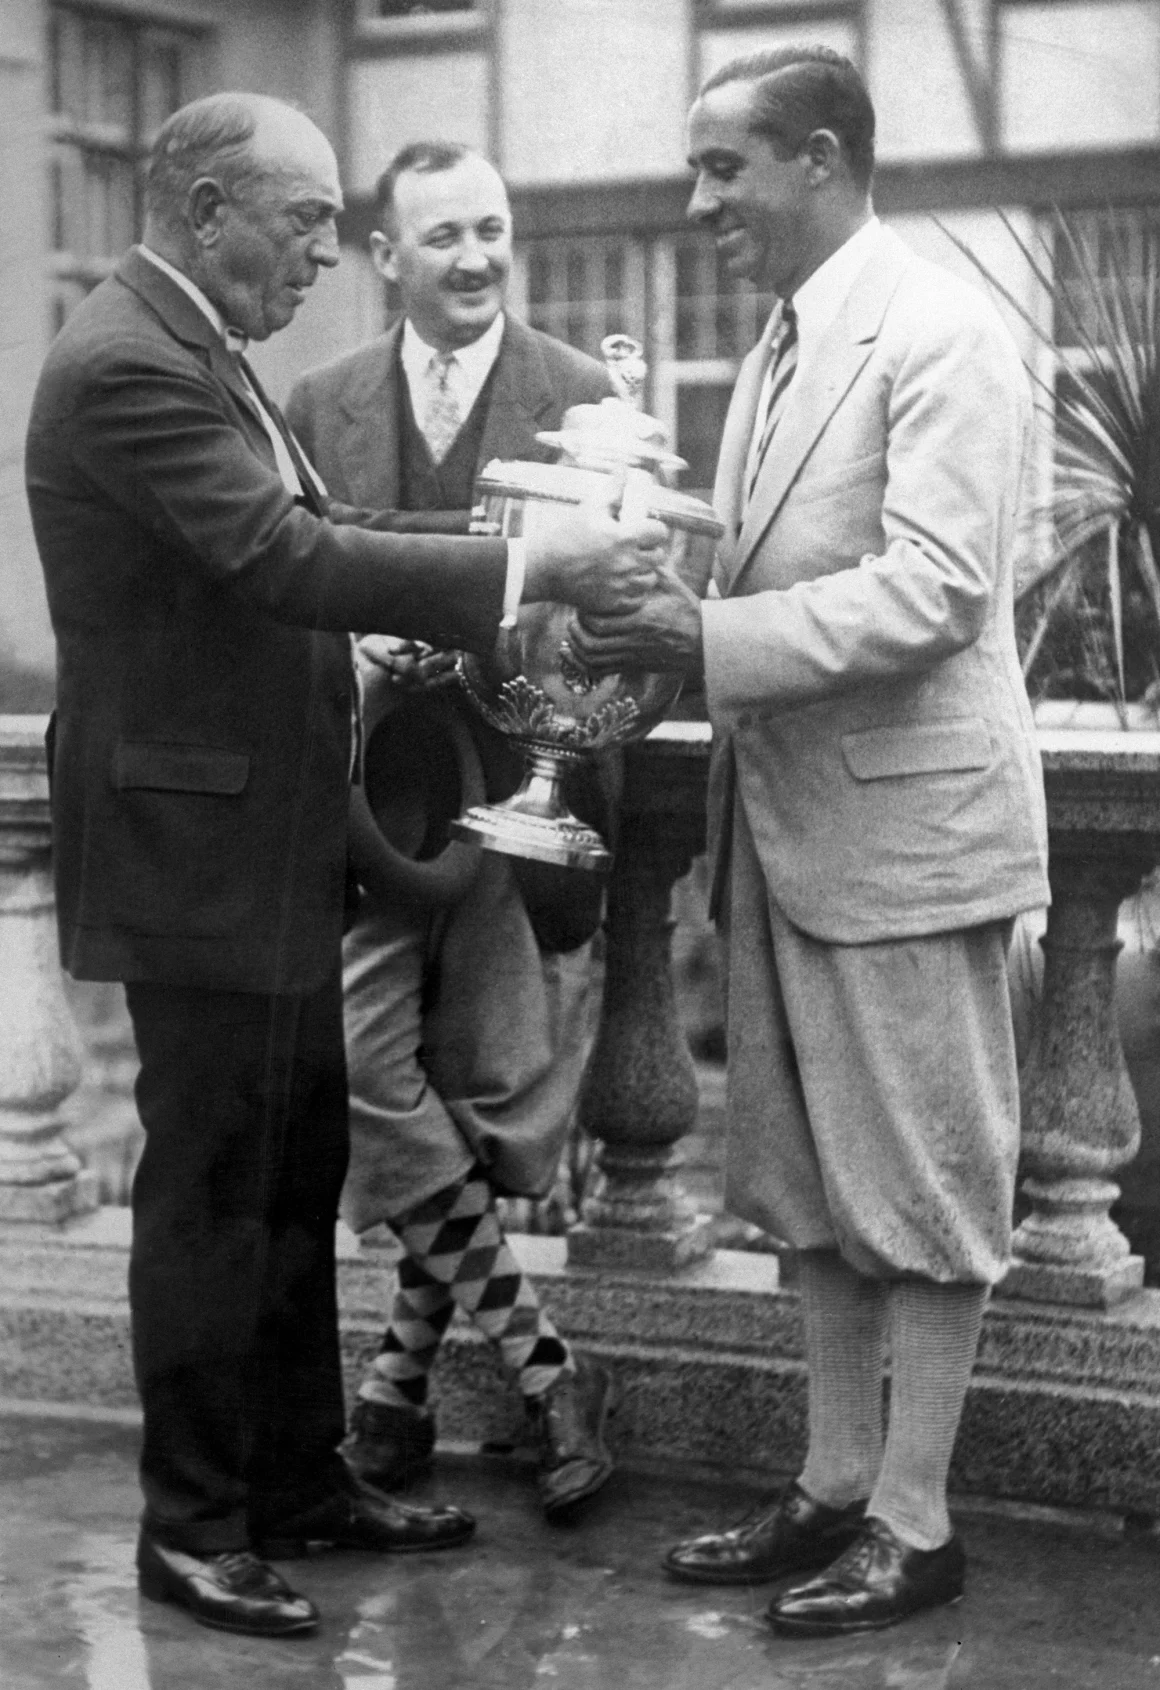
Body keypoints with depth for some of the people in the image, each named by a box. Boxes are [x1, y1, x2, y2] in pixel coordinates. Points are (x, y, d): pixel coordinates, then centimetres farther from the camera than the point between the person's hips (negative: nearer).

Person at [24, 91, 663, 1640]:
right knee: (211, 1193, 1)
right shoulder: (128, 365, -19)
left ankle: (301, 1481, 30)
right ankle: (192, 1529, 14)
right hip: (198, 849, -10)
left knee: (297, 1177, 18)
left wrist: (539, 548, -1)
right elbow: (289, 558, -27)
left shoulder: (190, 352, 13)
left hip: (262, 846, 10)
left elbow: (302, 534, 10)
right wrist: (528, 569, -26)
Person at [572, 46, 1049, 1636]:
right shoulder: (780, 344, 13)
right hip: (785, 825, 9)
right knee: (806, 1179, 15)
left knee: (920, 1180, 3)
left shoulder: (939, 331, -14)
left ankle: (914, 1520, 13)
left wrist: (712, 636, -24)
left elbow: (934, 591, -22)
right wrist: (662, 621, -1)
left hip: (903, 821, -9)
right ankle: (835, 1486, 27)